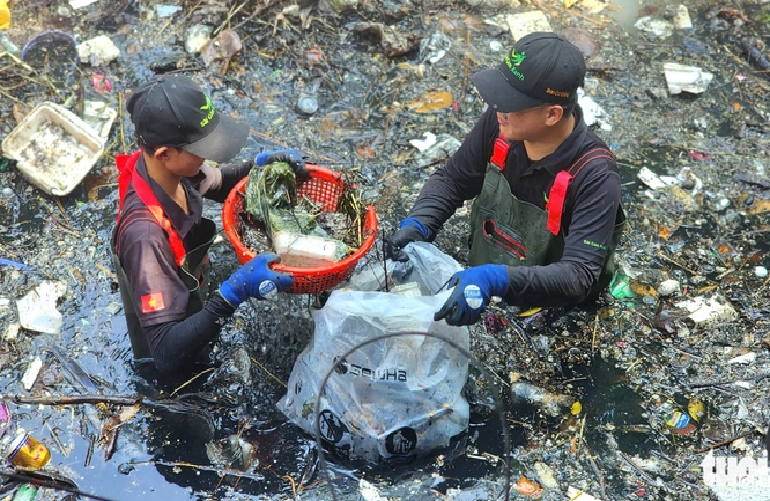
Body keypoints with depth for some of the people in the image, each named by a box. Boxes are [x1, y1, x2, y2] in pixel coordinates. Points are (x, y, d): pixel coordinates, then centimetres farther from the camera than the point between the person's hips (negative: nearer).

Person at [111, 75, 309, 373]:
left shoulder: (163, 168, -20)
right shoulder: (146, 233, -43)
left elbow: (219, 183, 4)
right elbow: (166, 353, -43)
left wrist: (257, 166, -17)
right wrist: (234, 292, -53)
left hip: (190, 323, 6)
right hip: (171, 369, -6)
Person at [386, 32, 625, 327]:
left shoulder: (594, 177, -27)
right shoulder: (499, 123, -13)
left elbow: (579, 277, -33)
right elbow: (451, 180, 1)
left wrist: (496, 280, -48)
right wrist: (417, 224, -19)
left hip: (549, 321, -5)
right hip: (478, 288, 5)